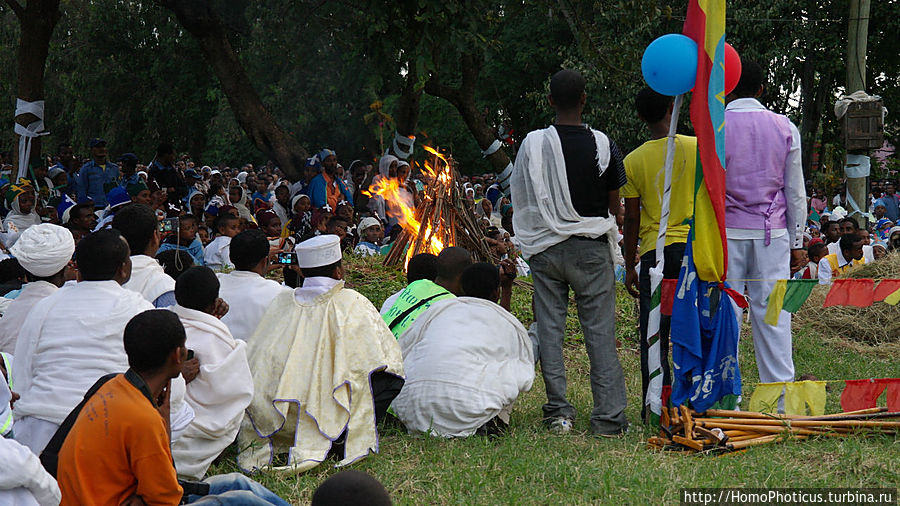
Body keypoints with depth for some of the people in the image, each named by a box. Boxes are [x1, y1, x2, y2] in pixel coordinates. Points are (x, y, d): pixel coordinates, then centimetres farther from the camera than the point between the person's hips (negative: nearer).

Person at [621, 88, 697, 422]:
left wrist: (629, 267, 8)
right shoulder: (697, 148, -2)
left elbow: (632, 220, 0)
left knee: (654, 337, 5)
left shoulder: (633, 161, -2)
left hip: (654, 251, 0)